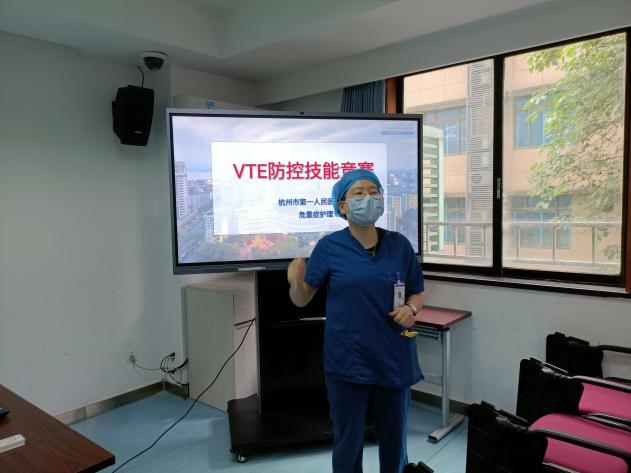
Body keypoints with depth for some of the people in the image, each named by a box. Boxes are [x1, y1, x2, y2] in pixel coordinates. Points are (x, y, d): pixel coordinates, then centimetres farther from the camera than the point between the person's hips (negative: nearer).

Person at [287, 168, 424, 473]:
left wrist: (411, 309, -11)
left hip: (394, 359, 3)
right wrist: (295, 281, -24)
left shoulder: (399, 245, -1)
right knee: (348, 440, 12)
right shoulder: (329, 247, -7)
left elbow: (417, 293, 10)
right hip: (348, 360, -2)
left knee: (394, 437, 19)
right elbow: (302, 300, -3)